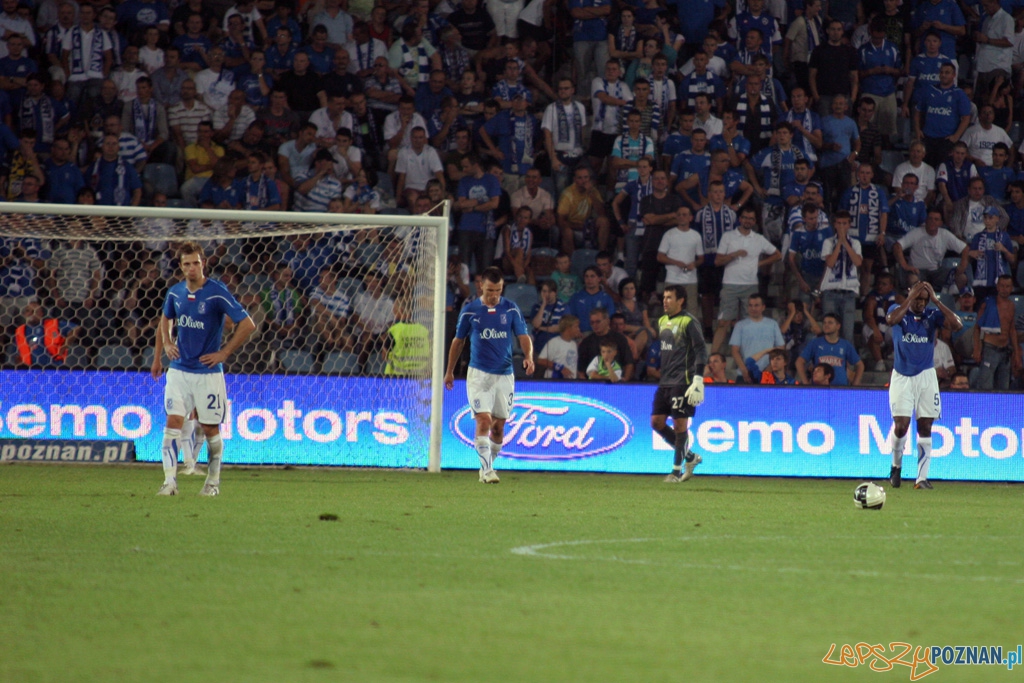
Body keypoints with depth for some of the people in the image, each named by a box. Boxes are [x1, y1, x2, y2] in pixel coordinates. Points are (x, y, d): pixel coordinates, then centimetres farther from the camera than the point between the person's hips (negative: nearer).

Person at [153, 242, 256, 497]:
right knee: (173, 422, -8)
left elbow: (247, 324, -11)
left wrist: (224, 353, -10)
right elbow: (166, 319, 27)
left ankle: (213, 481, 21)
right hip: (179, 370, 4)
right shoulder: (175, 292, 5)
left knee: (210, 428, 5)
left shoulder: (217, 293, -11)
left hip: (208, 373, -4)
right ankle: (170, 481, -10)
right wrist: (167, 343, 10)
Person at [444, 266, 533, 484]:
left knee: (498, 426, 8)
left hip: (504, 375, 2)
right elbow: (458, 341, 11)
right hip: (479, 374, -2)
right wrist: (449, 372, 16)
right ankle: (486, 470, -16)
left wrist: (528, 356, -21)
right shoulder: (470, 311, 0)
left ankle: (489, 465, 25)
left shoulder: (511, 309, 2)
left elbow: (523, 336, 0)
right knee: (484, 421, -16)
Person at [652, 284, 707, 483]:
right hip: (665, 382, 9)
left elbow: (701, 351, -13)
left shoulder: (688, 322, -9)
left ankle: (677, 470, 3)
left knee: (679, 424, -5)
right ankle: (690, 456, 17)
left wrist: (698, 380, -20)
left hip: (682, 382, -9)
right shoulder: (662, 322, 16)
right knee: (656, 422, 5)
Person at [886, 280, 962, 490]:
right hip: (902, 377, -2)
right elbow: (891, 320, -25)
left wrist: (936, 300, -14)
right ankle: (896, 466, 16)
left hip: (926, 377, 2)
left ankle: (922, 477, 4)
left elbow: (957, 325, -14)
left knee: (925, 427, 0)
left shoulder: (933, 315, 2)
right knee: (901, 426, -10)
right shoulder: (898, 310, -1)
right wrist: (910, 299, -20)